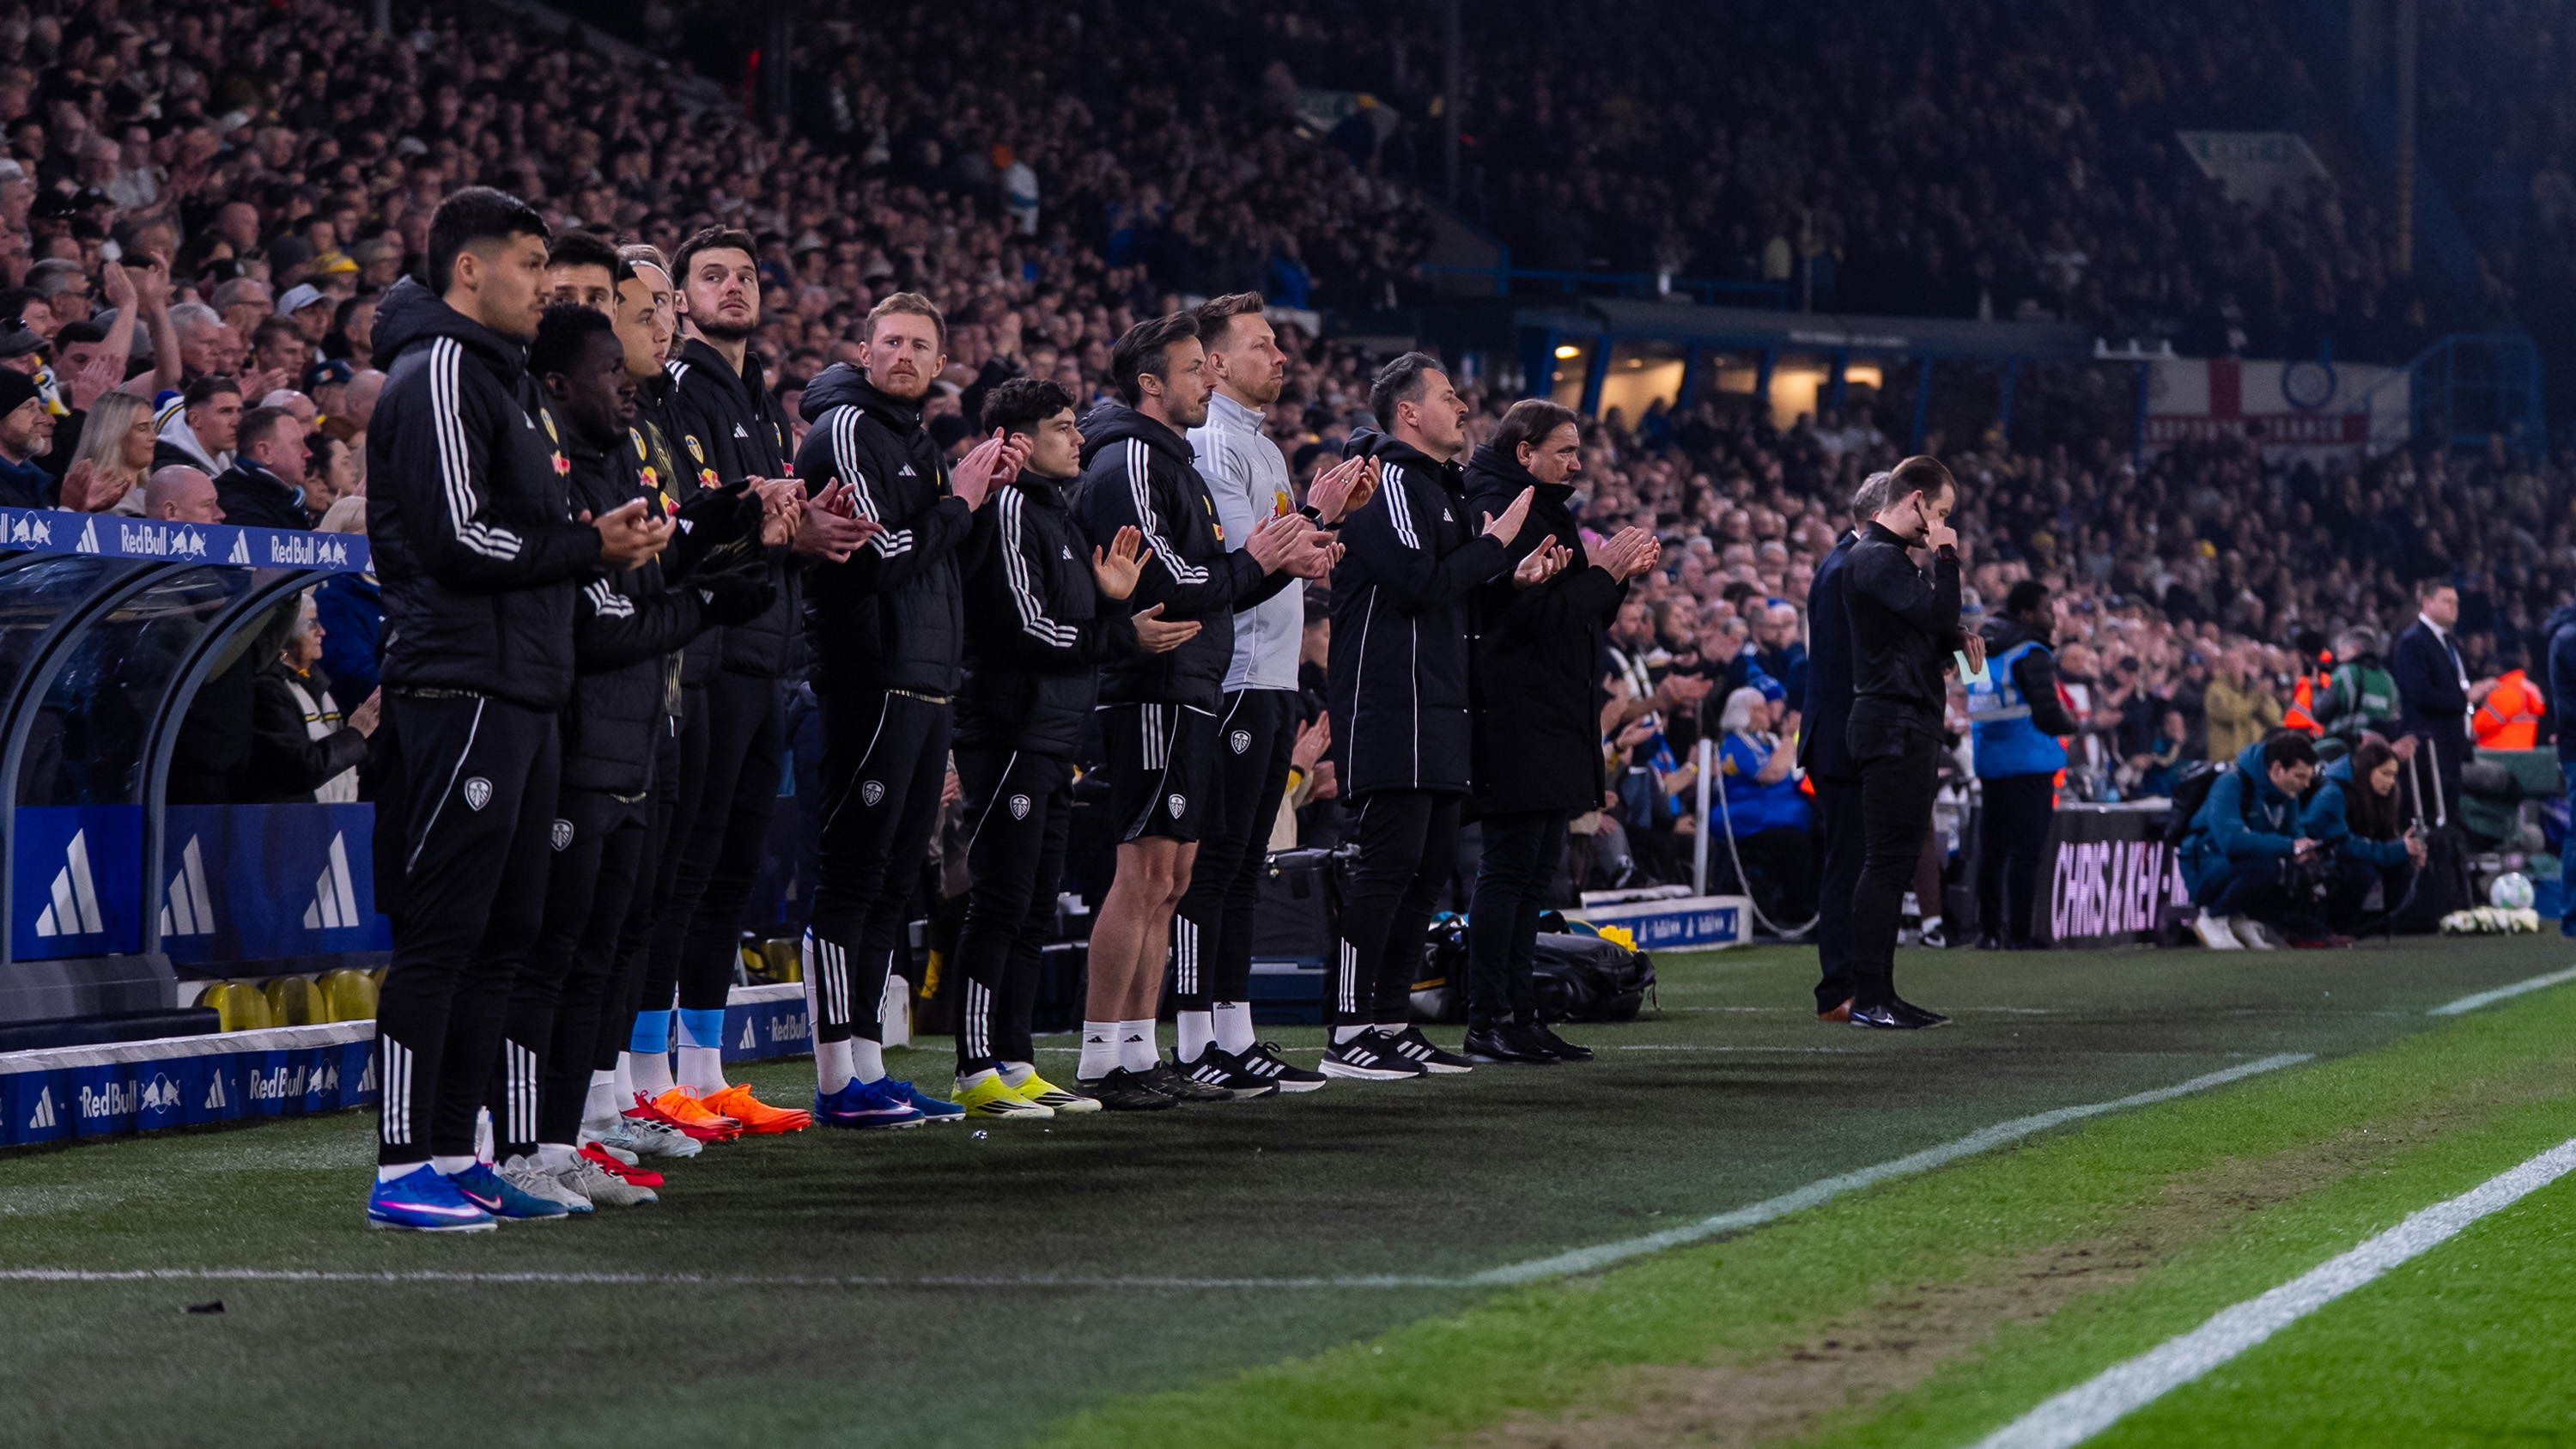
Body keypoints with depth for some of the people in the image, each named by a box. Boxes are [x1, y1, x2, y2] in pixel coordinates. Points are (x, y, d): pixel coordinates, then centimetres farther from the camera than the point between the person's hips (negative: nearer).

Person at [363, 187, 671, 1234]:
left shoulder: (500, 374, 23)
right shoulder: (440, 372, -10)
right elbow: (458, 538, -18)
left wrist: (616, 536, 9)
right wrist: (592, 545, -9)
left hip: (520, 693, 10)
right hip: (461, 687, -10)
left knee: (495, 937, 11)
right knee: (439, 933, -9)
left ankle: (453, 1156, 16)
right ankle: (402, 1169, -7)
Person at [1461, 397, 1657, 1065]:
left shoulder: (1548, 512, 20)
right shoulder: (1499, 511, -12)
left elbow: (1581, 615, 23)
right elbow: (1529, 616, -21)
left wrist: (1618, 574, 7)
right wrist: (1603, 572, -13)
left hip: (1555, 720, 10)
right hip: (1517, 723, -10)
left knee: (1535, 872, 10)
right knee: (1509, 867, -10)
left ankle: (1519, 1015, 13)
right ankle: (1487, 1023, -8)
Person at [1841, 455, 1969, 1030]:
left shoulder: (1890, 556, 21)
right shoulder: (1875, 558, -13)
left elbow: (1928, 628, 27)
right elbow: (1939, 612, -23)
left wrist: (1957, 639, 7)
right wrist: (1946, 556, -9)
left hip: (1908, 728, 11)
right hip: (1893, 727, -11)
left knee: (1895, 863, 10)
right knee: (1886, 862, -11)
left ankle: (1881, 994, 13)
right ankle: (1869, 998, -11)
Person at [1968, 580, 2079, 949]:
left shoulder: (1980, 651, 13)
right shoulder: (2031, 655, -12)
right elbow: (2048, 715, -18)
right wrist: (2071, 724, 4)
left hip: (1989, 764, 8)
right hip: (2028, 764, -8)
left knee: (1991, 849, 13)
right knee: (2025, 851, -6)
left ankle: (1988, 929, 16)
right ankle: (2017, 933, -9)